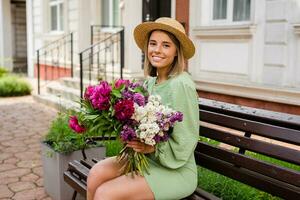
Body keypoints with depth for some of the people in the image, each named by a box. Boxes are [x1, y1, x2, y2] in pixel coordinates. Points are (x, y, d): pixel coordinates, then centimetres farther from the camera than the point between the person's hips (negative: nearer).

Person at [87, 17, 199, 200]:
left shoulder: (181, 85, -18)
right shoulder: (151, 82, 6)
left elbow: (185, 141, -16)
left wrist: (152, 147, -27)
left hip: (176, 171, -7)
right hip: (147, 160, 7)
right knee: (96, 173, -13)